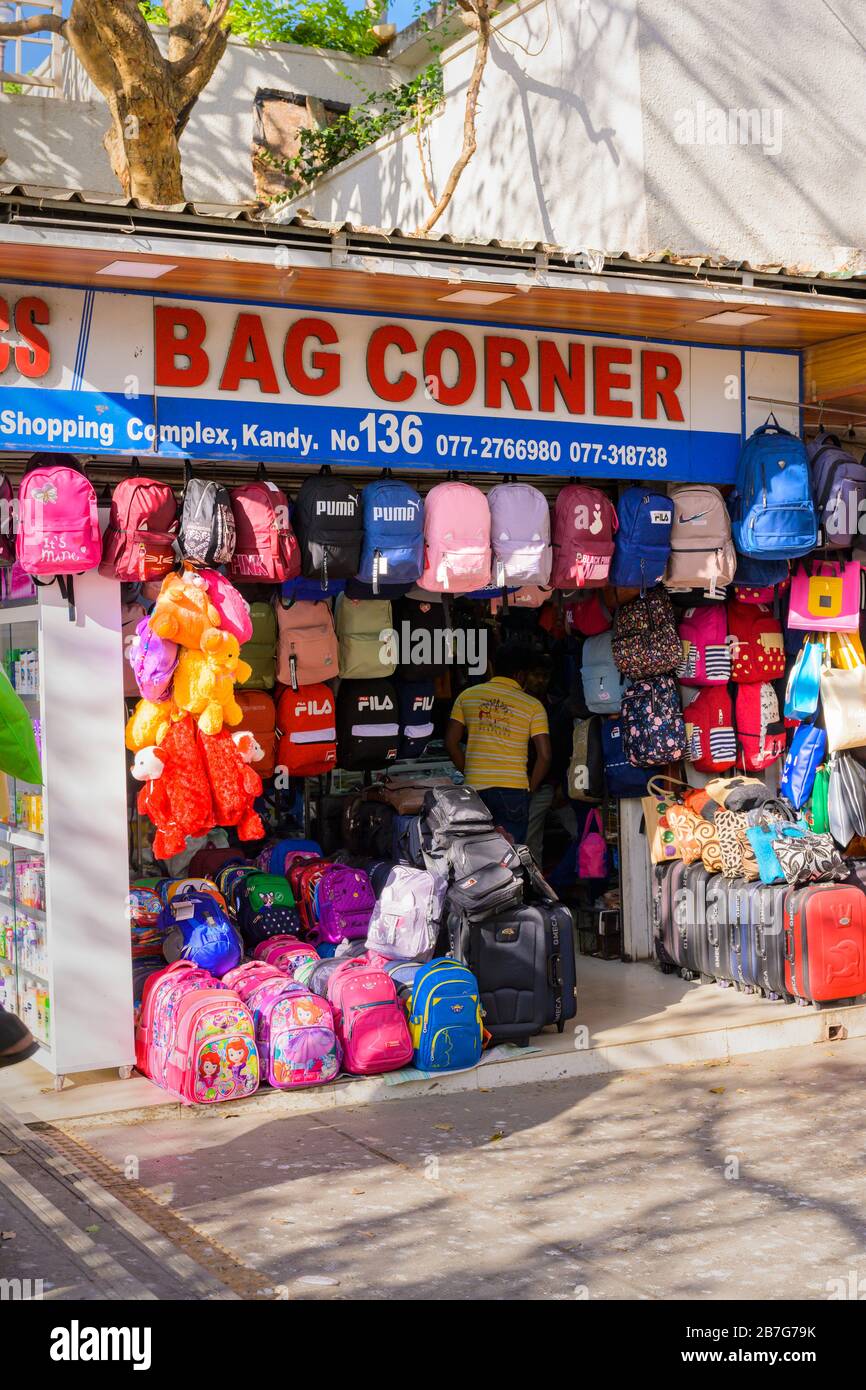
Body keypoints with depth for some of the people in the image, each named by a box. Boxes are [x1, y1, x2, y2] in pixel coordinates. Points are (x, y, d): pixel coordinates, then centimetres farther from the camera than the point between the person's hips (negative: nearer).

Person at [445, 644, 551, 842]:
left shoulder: (467, 696, 7)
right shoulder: (532, 705, -1)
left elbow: (451, 742, 7)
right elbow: (544, 755, -6)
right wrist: (530, 787, 8)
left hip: (474, 788, 3)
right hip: (513, 790, -2)